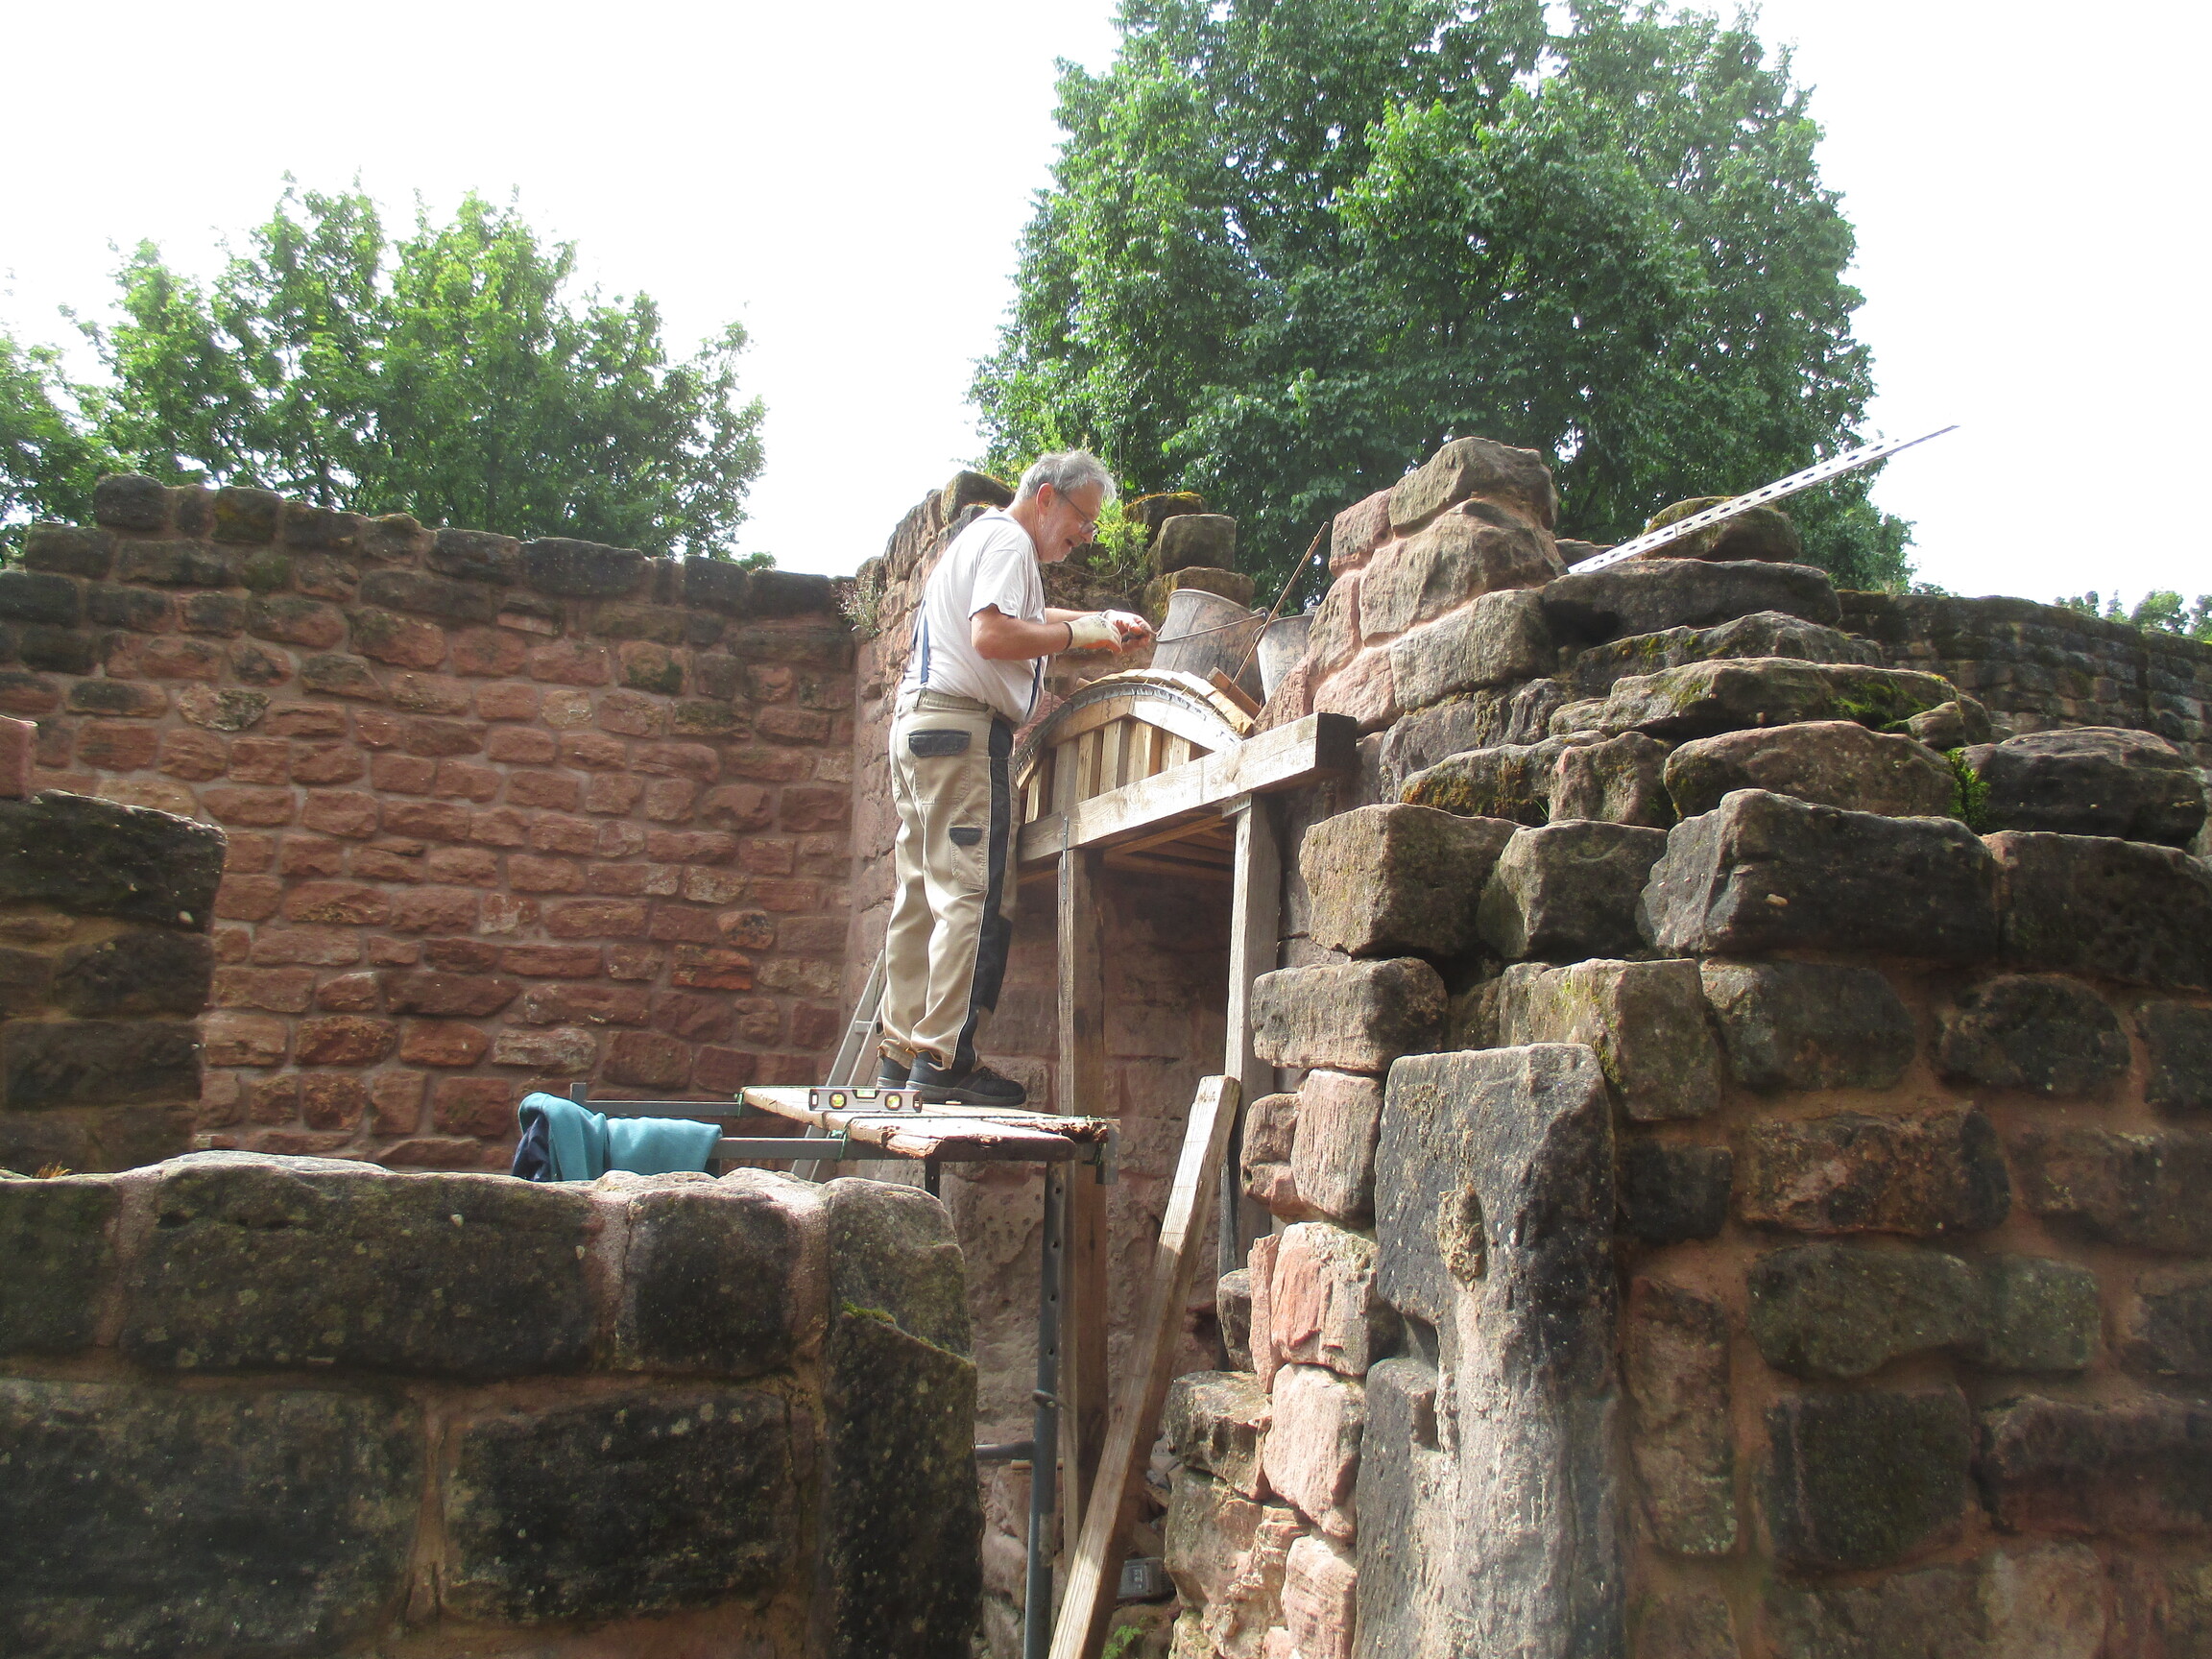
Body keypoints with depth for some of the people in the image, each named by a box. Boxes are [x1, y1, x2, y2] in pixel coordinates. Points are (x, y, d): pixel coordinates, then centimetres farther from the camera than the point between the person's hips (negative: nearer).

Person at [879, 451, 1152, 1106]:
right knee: (975, 896, -14)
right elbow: (992, 634, -20)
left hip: (919, 725, 11)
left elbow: (1018, 617, 42)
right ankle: (944, 1061, -18)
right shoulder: (1007, 541, -5)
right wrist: (1079, 634, -10)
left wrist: (1100, 619, 29)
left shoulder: (979, 537, 28)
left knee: (921, 897, 7)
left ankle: (902, 1055, 8)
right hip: (964, 727, -11)